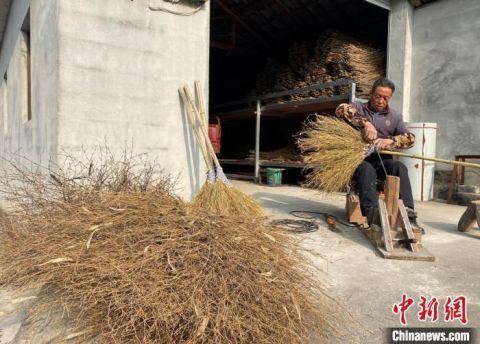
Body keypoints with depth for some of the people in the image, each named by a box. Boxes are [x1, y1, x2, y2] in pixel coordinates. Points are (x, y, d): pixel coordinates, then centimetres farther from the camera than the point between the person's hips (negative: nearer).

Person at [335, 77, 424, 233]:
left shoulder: (395, 116, 14)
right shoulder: (358, 107, 7)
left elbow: (410, 138, 0)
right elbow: (341, 109, -18)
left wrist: (389, 141, -20)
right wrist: (365, 123, -29)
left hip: (382, 160, 3)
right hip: (359, 158, -2)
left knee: (400, 167, -28)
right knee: (367, 169, -35)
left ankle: (408, 215, -34)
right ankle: (373, 215, -48)